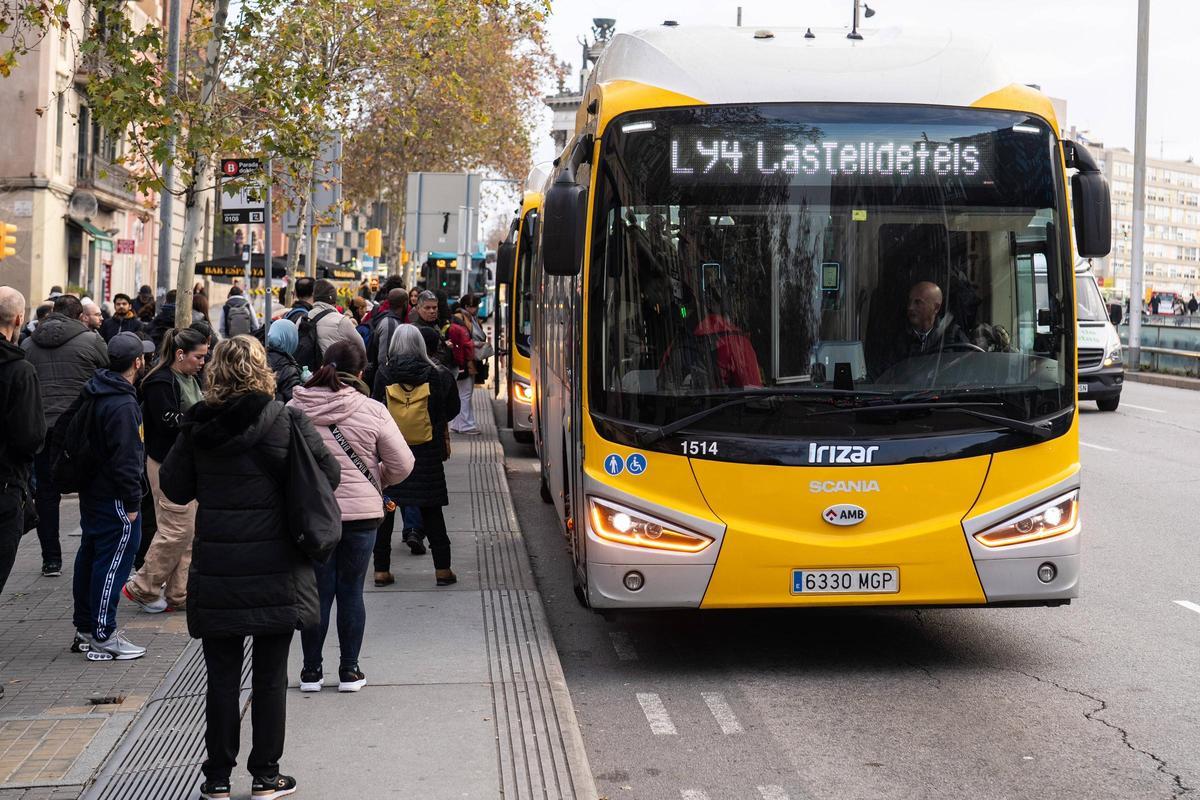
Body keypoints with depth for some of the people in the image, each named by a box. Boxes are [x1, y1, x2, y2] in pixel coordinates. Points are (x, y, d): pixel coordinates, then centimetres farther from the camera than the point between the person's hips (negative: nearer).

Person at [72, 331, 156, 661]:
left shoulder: (93, 394, 9)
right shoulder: (123, 405, -22)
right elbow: (125, 459, -23)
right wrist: (132, 502, -17)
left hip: (90, 491, 10)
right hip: (113, 498, -10)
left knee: (89, 556, 17)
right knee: (113, 562, -4)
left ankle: (85, 625, 29)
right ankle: (103, 636, 0)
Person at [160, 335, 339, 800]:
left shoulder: (196, 429, -3)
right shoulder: (285, 423, -11)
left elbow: (174, 488, 7)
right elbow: (329, 474, -3)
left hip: (215, 570, 2)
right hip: (275, 570, -2)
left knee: (222, 675, 11)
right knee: (270, 675, 8)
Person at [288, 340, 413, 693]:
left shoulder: (294, 409, -3)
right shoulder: (372, 411, -7)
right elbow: (402, 464, -4)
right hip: (361, 513, -1)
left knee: (316, 591, 10)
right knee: (351, 591, 9)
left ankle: (311, 670, 17)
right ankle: (349, 671, 16)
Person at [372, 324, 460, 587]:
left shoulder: (384, 374, -7)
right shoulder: (434, 375, -5)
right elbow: (451, 410, 3)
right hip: (426, 451, 0)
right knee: (431, 511, 7)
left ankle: (381, 568, 9)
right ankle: (442, 568, 8)